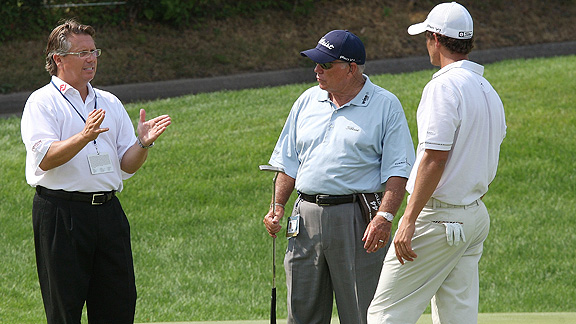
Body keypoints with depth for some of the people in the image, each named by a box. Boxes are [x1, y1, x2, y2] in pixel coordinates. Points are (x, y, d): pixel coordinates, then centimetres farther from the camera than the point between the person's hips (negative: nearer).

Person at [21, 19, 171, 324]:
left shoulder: (109, 103, 17)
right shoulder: (42, 102, -1)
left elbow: (127, 166, 15)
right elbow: (45, 159, -15)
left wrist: (143, 143, -5)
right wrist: (84, 137, -28)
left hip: (108, 209, 6)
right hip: (61, 214, -6)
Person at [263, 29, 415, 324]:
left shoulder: (385, 106, -1)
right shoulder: (307, 101, 15)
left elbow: (397, 170, -7)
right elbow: (288, 162, 20)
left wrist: (384, 217, -20)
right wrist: (278, 206, 8)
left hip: (357, 220, -5)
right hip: (307, 218, 5)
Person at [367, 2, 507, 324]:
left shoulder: (444, 86, -14)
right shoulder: (489, 92, 14)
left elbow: (435, 159, -21)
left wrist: (409, 220, -21)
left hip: (439, 219, -9)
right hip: (477, 217, 9)